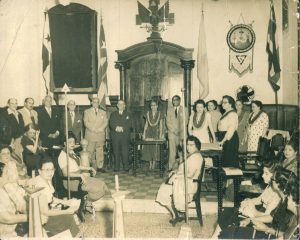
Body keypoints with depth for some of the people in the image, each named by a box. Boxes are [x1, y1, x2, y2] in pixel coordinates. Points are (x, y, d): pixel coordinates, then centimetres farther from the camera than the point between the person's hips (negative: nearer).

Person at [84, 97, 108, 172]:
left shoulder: (103, 112, 19)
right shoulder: (87, 111, 12)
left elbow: (105, 122, 8)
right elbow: (86, 122, -1)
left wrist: (100, 129, -9)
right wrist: (93, 129, -11)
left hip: (100, 135, 2)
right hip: (90, 135, -2)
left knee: (100, 151, -1)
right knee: (90, 152, -5)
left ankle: (100, 167, 3)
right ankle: (92, 167, -1)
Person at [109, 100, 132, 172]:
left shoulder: (128, 114, 14)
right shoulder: (113, 114, 17)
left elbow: (130, 124, 1)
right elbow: (111, 124, 3)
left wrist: (122, 128, -14)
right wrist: (116, 128, -16)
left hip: (125, 136, -1)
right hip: (115, 136, 1)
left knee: (125, 152, -6)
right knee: (116, 152, -1)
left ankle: (126, 167, 1)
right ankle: (116, 167, 5)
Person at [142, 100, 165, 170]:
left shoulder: (160, 114, 2)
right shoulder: (148, 113, 9)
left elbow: (161, 125, 0)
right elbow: (146, 124, 11)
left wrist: (161, 134, -9)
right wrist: (144, 134, 4)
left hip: (156, 132, -2)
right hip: (149, 132, 2)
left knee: (155, 148, -4)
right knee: (148, 148, 0)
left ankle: (154, 164, 6)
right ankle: (150, 164, 9)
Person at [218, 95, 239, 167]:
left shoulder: (232, 114, -14)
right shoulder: (225, 113, 16)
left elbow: (231, 129, -20)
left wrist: (224, 140, -19)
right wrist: (221, 139, 14)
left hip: (230, 138, -10)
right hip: (224, 138, 10)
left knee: (230, 159, -5)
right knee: (225, 159, 11)